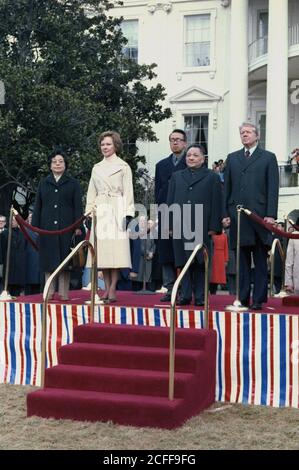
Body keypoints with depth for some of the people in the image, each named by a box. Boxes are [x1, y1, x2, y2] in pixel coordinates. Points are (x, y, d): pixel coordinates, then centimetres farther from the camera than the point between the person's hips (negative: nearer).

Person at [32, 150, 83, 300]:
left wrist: (78, 226, -6)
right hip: (47, 226, 2)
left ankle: (63, 292, 2)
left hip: (66, 227, -2)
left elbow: (78, 206, 3)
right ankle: (50, 291, 6)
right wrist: (35, 226, 4)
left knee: (64, 258, -2)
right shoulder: (43, 184, 15)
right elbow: (37, 206, 13)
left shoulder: (73, 184, 9)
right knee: (48, 259, 1)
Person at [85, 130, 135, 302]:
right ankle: (107, 288, 5)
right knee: (102, 251, 1)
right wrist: (89, 211, 8)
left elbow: (128, 192, -1)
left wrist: (128, 214, -10)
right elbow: (92, 193, 19)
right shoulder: (96, 168, 17)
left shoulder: (123, 166, 4)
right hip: (100, 212, 4)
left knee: (116, 251, -8)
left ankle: (113, 289, -7)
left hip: (116, 211, -4)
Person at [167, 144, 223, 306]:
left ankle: (200, 296, 5)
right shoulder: (176, 177, 18)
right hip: (181, 227, 3)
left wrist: (214, 227, -7)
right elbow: (170, 202, 15)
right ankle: (185, 295, 8)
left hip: (202, 228, -3)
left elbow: (216, 204, 1)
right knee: (184, 262, 3)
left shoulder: (212, 177, 8)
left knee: (200, 263, 0)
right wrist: (170, 225, 5)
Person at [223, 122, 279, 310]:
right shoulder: (232, 158, 16)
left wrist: (271, 215, -9)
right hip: (237, 216, 3)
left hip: (259, 215, -3)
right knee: (242, 261, 6)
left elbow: (273, 188, 0)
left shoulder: (268, 158, 6)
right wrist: (225, 214, 4)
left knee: (261, 263, 1)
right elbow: (227, 188, 13)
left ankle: (259, 300, 4)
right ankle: (243, 299, 11)